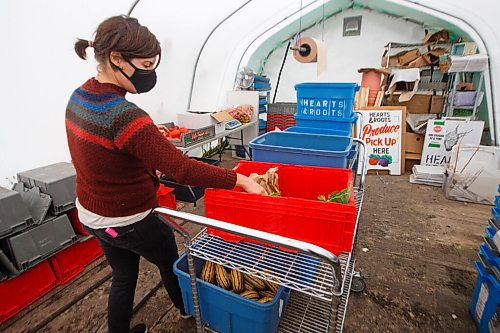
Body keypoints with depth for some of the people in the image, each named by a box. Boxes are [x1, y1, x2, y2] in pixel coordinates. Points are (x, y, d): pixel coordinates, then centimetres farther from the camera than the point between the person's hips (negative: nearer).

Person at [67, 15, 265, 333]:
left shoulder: (80, 96, -3)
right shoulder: (125, 116, -32)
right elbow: (182, 168, -36)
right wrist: (240, 180, -30)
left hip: (90, 212, 7)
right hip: (126, 221, -7)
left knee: (123, 276, 26)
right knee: (171, 263, 22)